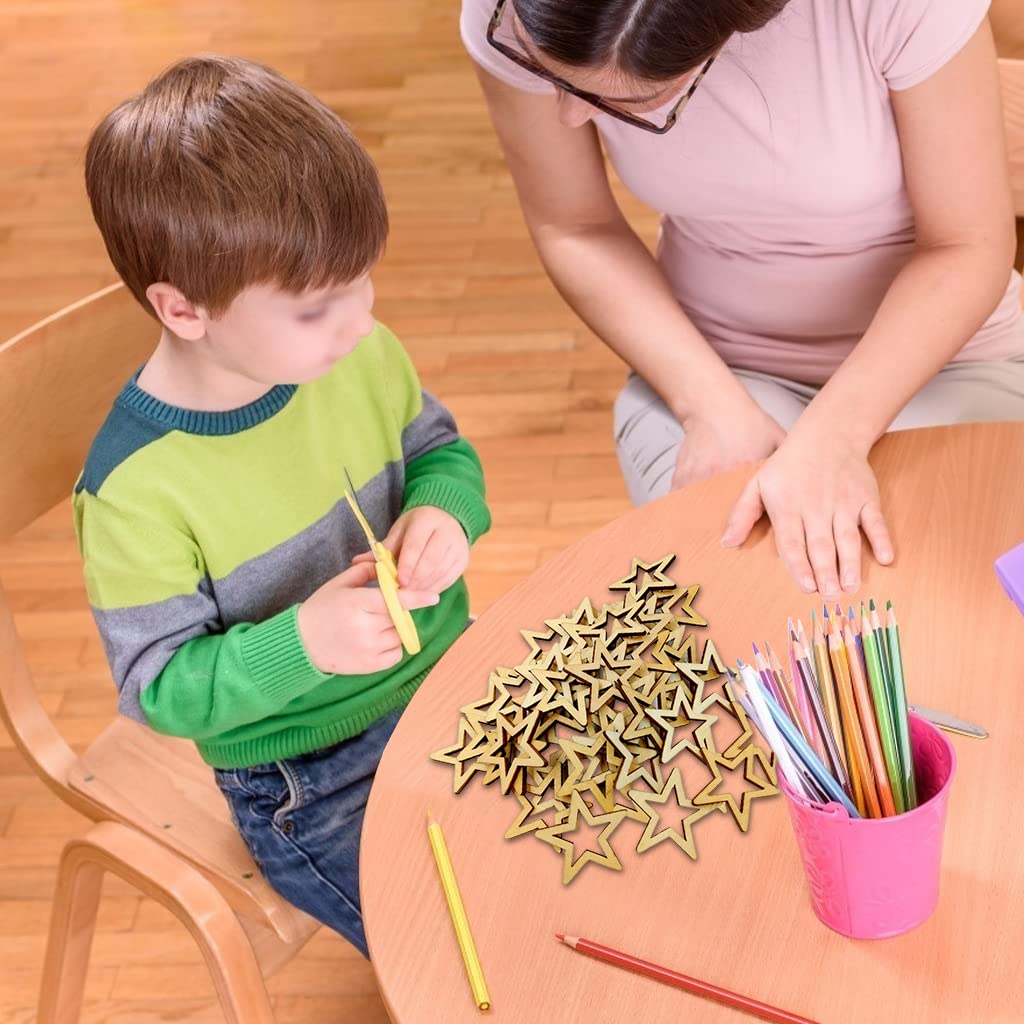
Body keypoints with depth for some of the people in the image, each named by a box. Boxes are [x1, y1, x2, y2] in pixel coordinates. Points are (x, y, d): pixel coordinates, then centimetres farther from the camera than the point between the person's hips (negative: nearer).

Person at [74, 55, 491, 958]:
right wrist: (300, 645, -34)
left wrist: (443, 511, -16)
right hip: (314, 786, -5)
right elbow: (159, 688, -17)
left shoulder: (361, 356, -11)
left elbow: (440, 447, 7)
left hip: (450, 676, 6)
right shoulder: (134, 492, -25)